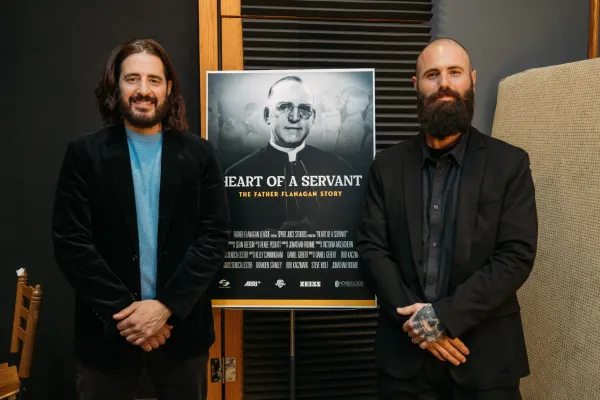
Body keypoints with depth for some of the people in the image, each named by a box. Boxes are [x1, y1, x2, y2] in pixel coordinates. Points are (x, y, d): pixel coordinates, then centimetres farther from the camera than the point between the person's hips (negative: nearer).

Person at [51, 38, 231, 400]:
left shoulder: (199, 154, 0)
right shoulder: (85, 154, -2)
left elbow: (216, 237, -5)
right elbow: (71, 243, -7)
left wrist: (165, 306, -13)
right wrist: (122, 311, -13)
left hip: (182, 327, 1)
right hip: (108, 329, 0)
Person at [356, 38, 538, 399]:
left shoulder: (510, 163, -2)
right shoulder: (388, 165, 3)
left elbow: (517, 256, -9)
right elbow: (371, 248, -2)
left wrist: (444, 316, -17)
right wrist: (415, 318, -14)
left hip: (484, 355, -1)